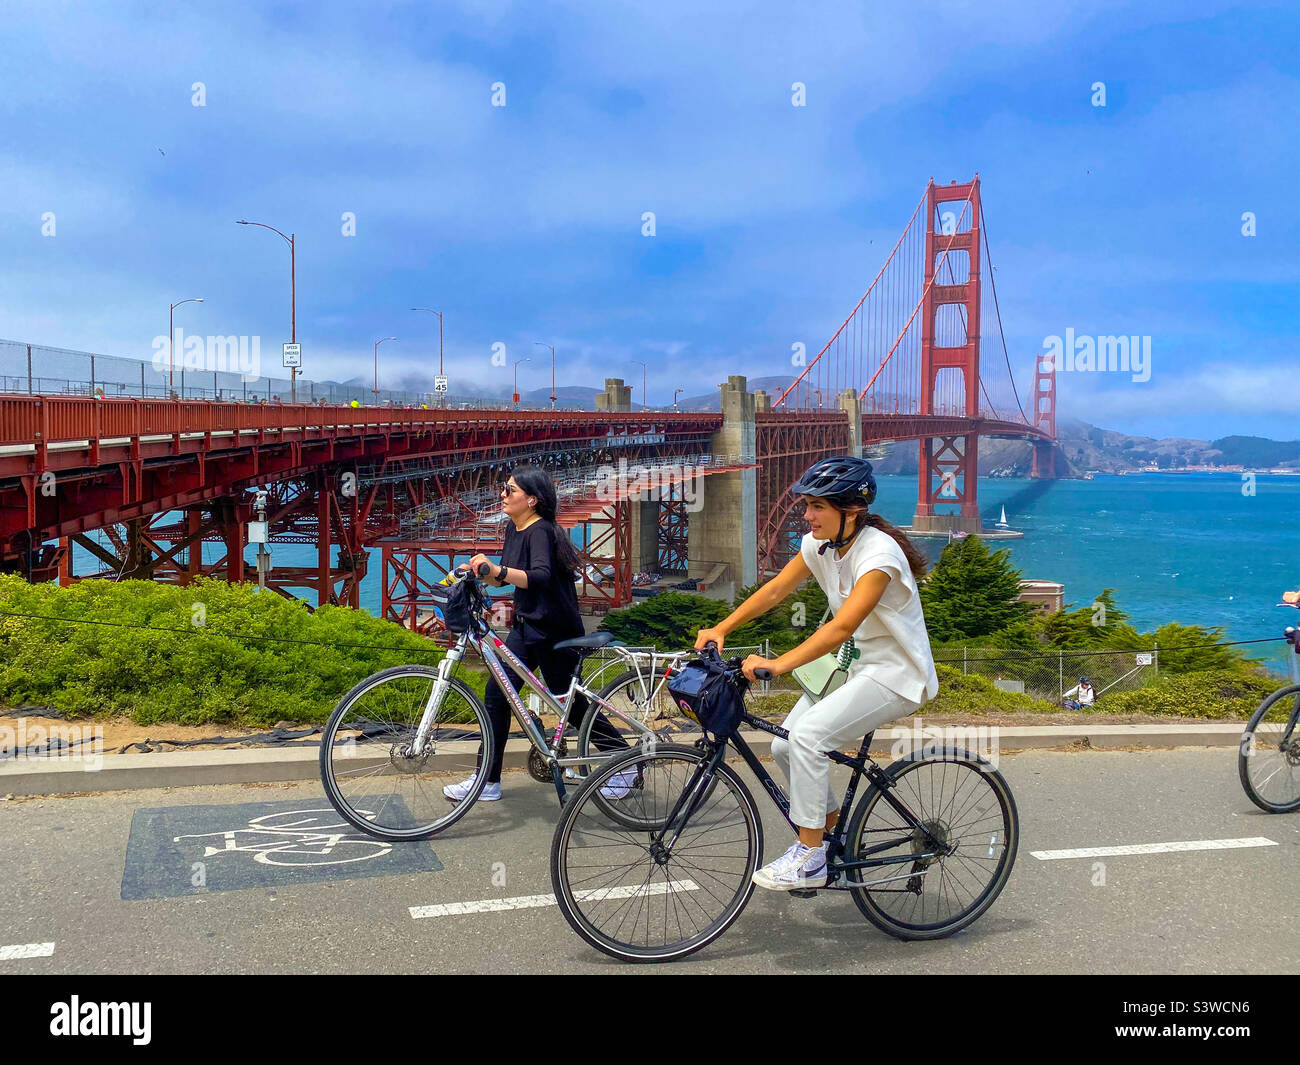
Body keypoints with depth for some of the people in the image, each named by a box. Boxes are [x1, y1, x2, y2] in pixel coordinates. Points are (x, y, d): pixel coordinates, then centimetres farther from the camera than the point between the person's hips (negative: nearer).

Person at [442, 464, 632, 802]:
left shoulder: (540, 531, -19)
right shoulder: (513, 529, 9)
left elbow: (540, 577, -36)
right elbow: (503, 578, 16)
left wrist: (497, 569, -48)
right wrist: (478, 573, -2)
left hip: (554, 631, -9)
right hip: (526, 626, 9)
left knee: (573, 704, 2)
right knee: (496, 694, 3)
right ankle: (487, 781, 11)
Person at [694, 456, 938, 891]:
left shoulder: (878, 553, -25)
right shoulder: (820, 544, 0)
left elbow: (841, 627, -35)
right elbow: (775, 589, 3)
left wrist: (777, 664, -42)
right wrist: (721, 629, -10)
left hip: (897, 674, -8)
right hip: (857, 666, 8)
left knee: (807, 734, -25)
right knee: (783, 746, -3)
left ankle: (810, 859, -13)